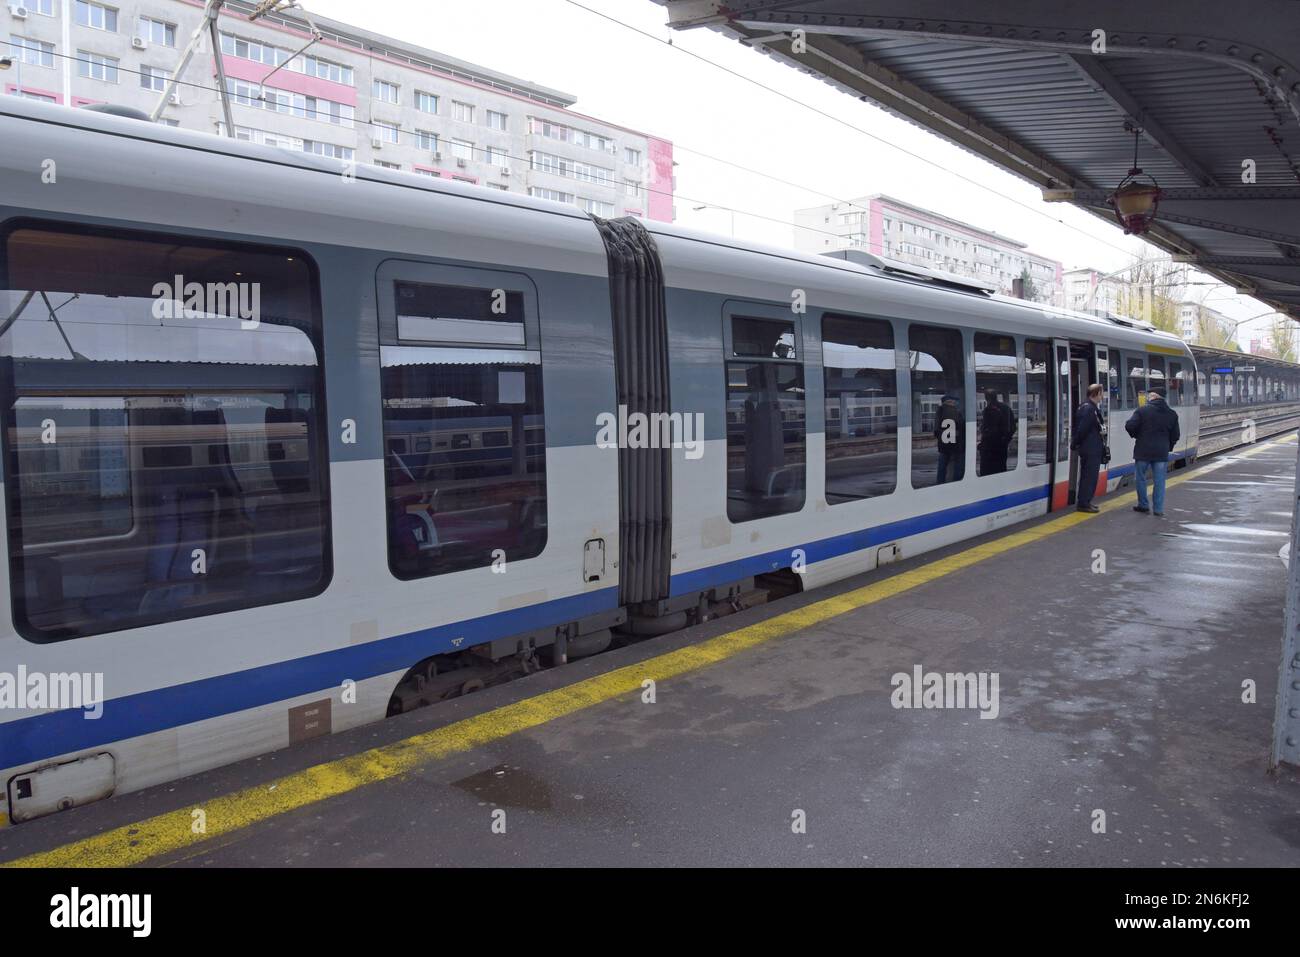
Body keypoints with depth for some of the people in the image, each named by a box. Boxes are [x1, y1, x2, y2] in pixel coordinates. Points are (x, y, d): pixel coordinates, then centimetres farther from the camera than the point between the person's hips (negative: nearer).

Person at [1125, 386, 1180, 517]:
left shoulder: (1143, 410, -9)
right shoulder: (1172, 414, 5)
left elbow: (1129, 426, -14)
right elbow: (1175, 435, 8)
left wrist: (1136, 435, 6)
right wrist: (1168, 447, 20)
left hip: (1143, 451, -3)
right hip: (1162, 452, 3)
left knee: (1141, 478, 12)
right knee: (1159, 481, 5)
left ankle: (1143, 505, 18)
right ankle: (1158, 508, 4)